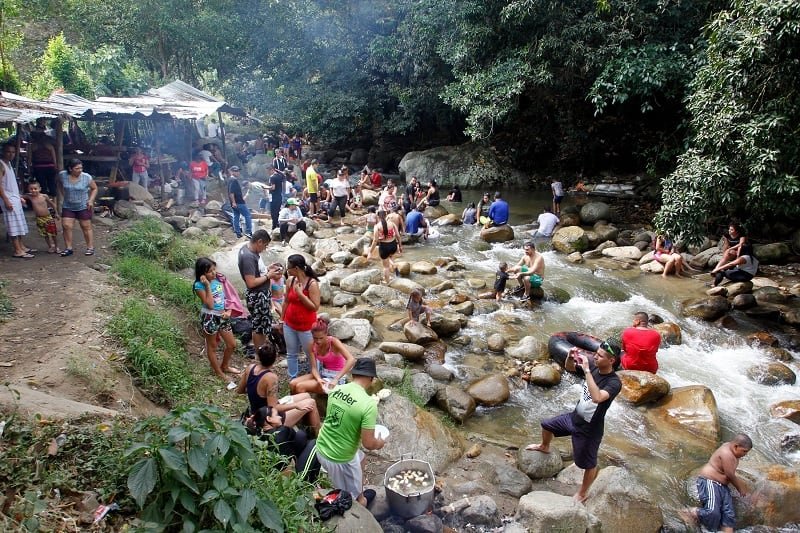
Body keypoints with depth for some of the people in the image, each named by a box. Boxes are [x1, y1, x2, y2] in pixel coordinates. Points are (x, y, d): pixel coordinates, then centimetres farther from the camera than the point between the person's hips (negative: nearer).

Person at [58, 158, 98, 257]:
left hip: (83, 206, -2)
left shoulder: (86, 177, -15)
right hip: (68, 206, 2)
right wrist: (62, 196, 7)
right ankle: (68, 248, 8)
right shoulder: (62, 175, -9)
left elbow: (94, 188, 1)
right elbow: (60, 185, 14)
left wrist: (91, 200, -9)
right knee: (66, 226, -3)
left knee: (86, 227, 5)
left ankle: (90, 247, 14)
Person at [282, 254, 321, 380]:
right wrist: (282, 320, 14)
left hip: (306, 326, -5)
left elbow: (315, 307, -21)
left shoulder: (312, 283, -19)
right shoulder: (290, 281, -3)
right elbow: (286, 301, 10)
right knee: (291, 354, 16)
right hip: (289, 324, 5)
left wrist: (300, 294, -24)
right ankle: (293, 379, 30)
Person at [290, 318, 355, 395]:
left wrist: (336, 379, -41)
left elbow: (351, 360, -35)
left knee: (300, 387, -19)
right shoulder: (313, 345, -7)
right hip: (322, 373, 6)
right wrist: (318, 379, -30)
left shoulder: (334, 342, -22)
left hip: (335, 377, -6)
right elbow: (314, 368, -8)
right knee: (292, 384, -10)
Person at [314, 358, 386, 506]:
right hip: (339, 458, -7)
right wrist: (379, 443, 0)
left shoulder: (336, 390, -6)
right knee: (351, 498, 19)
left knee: (359, 458, 34)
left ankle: (360, 497, 54)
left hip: (322, 448, 8)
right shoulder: (368, 403, -26)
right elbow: (368, 443, -22)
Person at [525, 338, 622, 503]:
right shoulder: (594, 365, -12)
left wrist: (586, 371, -46)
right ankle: (544, 447, 58)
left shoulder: (614, 383, -31)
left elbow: (597, 398, -49)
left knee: (588, 464, 15)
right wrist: (571, 357, -21)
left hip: (589, 428, -7)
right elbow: (569, 367, 2)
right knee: (547, 425, 26)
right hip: (574, 417, 7)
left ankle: (583, 493, 41)